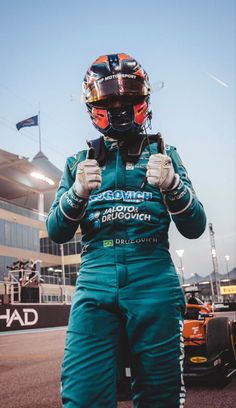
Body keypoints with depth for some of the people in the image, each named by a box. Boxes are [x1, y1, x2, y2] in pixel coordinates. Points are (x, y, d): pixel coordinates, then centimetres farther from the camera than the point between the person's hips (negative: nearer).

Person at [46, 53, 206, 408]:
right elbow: (56, 232, 10)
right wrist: (78, 193, -11)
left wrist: (172, 185, -14)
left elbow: (195, 228, 6)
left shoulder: (164, 155, 13)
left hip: (153, 280, 0)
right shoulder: (79, 162, 17)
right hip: (95, 281, 1)